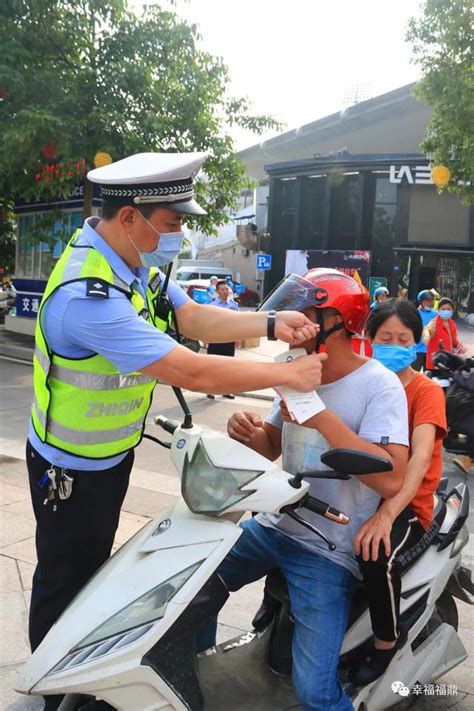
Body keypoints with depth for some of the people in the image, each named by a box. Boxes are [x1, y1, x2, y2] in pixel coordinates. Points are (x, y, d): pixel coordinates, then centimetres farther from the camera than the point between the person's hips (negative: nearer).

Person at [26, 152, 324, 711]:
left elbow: (194, 318, -5)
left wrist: (271, 325, -19)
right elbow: (191, 373, -38)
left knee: (94, 562, 27)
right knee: (65, 580, 12)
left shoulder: (135, 262, -6)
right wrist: (289, 374, -29)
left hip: (112, 453, 9)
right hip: (72, 470, -9)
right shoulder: (89, 294, -37)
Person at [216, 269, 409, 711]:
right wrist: (249, 433, -9)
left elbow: (391, 479, -29)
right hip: (274, 525, 7)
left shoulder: (378, 386, -16)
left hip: (328, 551, -7)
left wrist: (322, 417, -32)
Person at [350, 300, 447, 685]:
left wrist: (386, 513, -38)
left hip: (406, 504, -5)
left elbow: (421, 455, -23)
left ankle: (388, 640, -4)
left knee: (376, 556, -34)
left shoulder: (427, 391, -7)